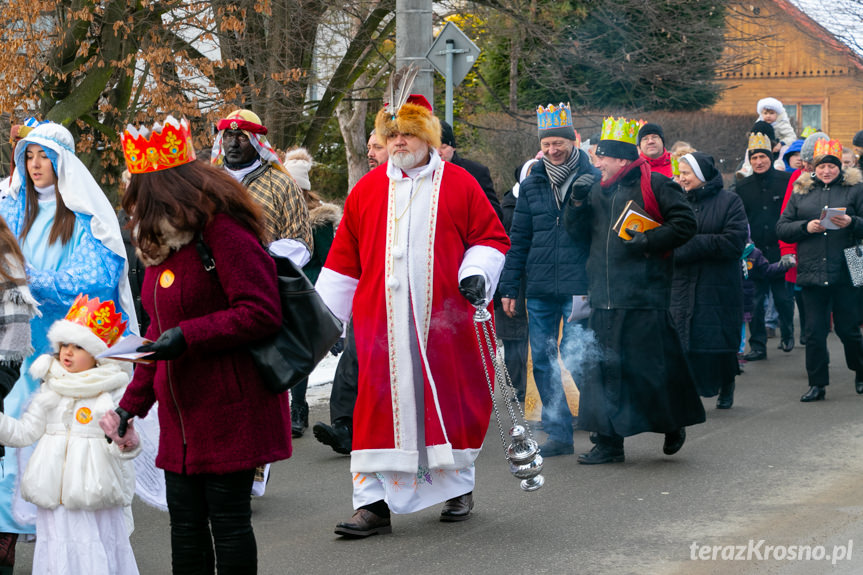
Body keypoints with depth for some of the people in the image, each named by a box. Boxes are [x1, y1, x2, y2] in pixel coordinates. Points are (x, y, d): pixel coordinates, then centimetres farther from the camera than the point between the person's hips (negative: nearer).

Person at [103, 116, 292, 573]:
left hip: (230, 413, -9)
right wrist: (131, 404, 19)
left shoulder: (224, 232, -14)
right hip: (182, 416, 9)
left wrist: (187, 337, -23)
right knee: (186, 527, 10)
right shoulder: (164, 243, 16)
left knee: (228, 522, -1)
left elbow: (262, 313, -21)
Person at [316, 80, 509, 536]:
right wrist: (326, 317, 11)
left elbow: (491, 238, 7)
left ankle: (458, 487, 26)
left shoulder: (459, 185, 5)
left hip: (443, 317, -1)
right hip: (382, 318, 1)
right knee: (381, 402, -3)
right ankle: (374, 503, -1)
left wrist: (477, 273, -12)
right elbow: (343, 257, 12)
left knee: (449, 396, 6)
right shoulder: (367, 190, 10)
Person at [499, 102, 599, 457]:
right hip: (540, 288, 4)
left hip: (579, 285, -4)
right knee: (542, 360, 4)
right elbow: (518, 239, 13)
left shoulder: (593, 181, 0)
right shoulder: (532, 185, 11)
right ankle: (558, 432, 13)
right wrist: (509, 287, 10)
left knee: (575, 356, -11)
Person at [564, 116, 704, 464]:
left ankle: (673, 423, 23)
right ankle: (608, 443, 10)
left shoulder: (654, 185, -4)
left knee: (653, 364, -1)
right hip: (604, 298, 6)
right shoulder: (598, 191, 16)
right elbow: (578, 233, 16)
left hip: (645, 295, -6)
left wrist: (649, 242, -14)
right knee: (605, 367, 5)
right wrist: (578, 203, 1)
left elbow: (685, 223, -8)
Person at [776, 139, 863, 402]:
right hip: (811, 274, 2)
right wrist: (806, 227, -8)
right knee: (814, 331, 1)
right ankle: (817, 384, 9)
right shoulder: (801, 192, 12)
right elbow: (782, 228, 9)